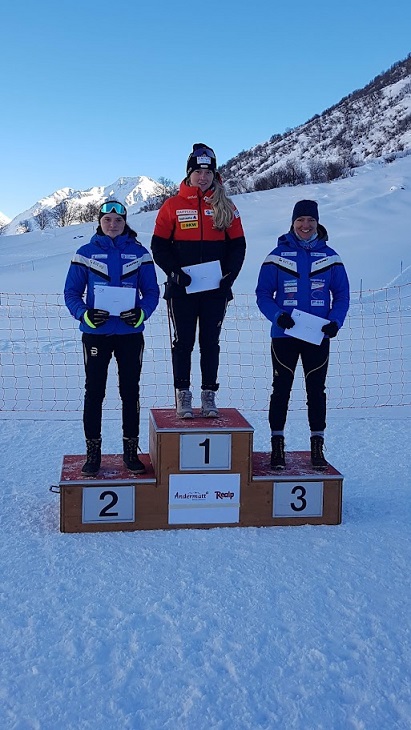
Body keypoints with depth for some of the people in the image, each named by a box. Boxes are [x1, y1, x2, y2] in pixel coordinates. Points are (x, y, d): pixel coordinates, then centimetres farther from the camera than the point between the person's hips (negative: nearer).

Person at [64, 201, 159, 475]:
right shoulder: (86, 253, 2)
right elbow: (71, 293, 3)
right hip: (95, 334, 0)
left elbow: (152, 291, 5)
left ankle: (131, 451, 19)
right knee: (94, 391, 4)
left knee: (130, 391, 7)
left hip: (131, 334, 1)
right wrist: (85, 315, -16)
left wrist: (141, 313, -14)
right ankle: (93, 452, 15)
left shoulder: (139, 253, 3)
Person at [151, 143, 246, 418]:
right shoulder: (173, 205, 2)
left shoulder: (226, 207, 6)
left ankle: (209, 395, 15)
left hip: (215, 289, 1)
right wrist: (174, 272, -13)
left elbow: (237, 245, 7)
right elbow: (159, 245, 1)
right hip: (182, 289, -1)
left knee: (210, 343, 7)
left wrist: (229, 275, -7)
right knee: (183, 342, 5)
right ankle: (183, 395, 13)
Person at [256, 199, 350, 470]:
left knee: (316, 390, 8)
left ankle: (317, 446, 19)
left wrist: (336, 321, -12)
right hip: (284, 336, -1)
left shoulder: (330, 257, 3)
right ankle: (277, 444, 15)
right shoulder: (278, 256, 0)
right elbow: (263, 295, -1)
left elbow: (342, 295, 6)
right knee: (281, 389, 5)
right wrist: (278, 316, -18)